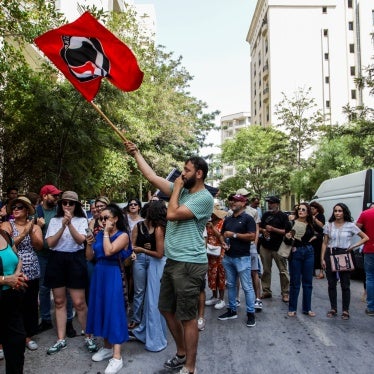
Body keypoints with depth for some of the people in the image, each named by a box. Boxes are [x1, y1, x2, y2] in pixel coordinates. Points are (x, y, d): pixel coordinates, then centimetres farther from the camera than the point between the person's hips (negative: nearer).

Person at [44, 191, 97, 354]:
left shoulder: (81, 220, 2)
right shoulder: (54, 221, 8)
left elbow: (80, 240, -12)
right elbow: (50, 243, -3)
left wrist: (70, 224, -24)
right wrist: (63, 226, -15)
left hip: (75, 260, -3)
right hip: (57, 260, 3)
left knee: (79, 302, -2)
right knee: (59, 301, 11)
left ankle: (88, 337, 14)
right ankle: (61, 339, 23)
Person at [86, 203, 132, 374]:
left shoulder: (123, 235, -8)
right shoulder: (99, 234, 10)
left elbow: (109, 251, -23)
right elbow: (89, 257, 9)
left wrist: (106, 233, -15)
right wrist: (89, 243, -7)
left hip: (112, 275, -7)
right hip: (98, 274, 7)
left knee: (113, 310, -7)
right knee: (101, 308, 11)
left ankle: (117, 357, -4)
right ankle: (107, 347, 27)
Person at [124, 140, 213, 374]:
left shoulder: (204, 198, -15)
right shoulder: (181, 190, 9)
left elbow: (172, 214, -21)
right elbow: (152, 176, 11)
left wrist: (176, 188, -8)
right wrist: (136, 153, 11)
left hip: (190, 265, -9)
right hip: (172, 262, 9)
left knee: (187, 317, 1)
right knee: (167, 309, 20)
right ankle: (182, 353, 38)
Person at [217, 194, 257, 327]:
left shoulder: (248, 218, -6)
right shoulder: (228, 219, 13)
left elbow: (252, 236, -16)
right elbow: (222, 234, 20)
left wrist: (234, 234, -16)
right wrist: (223, 243, -2)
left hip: (242, 258, -6)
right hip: (228, 257, 7)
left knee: (247, 287, 0)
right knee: (230, 285, 15)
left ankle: (250, 313, 10)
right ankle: (232, 310, 27)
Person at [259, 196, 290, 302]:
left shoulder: (283, 216, -3)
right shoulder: (266, 215, 12)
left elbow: (286, 231, -10)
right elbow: (260, 228, 18)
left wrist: (273, 229, -17)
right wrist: (263, 231, -3)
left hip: (278, 247, -5)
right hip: (265, 246, 5)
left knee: (283, 271, 0)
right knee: (266, 270, 11)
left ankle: (285, 293, 9)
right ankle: (266, 291, 22)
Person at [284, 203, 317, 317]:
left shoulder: (311, 224, 3)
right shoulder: (292, 223, -6)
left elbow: (318, 234, 20)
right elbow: (286, 241, -7)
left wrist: (315, 237, 2)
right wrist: (287, 237, -26)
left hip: (308, 253, 3)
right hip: (295, 253, -3)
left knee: (308, 282, 10)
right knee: (295, 282, 4)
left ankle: (307, 308, 23)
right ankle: (292, 308, 15)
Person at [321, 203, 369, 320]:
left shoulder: (350, 225, -1)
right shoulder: (329, 225, 5)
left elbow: (365, 238, 4)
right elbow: (325, 243, 7)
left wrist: (354, 246, -7)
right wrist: (322, 258, 1)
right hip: (330, 254, 2)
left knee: (345, 284, 1)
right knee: (331, 284, 8)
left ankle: (345, 310, 14)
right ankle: (333, 308, 20)